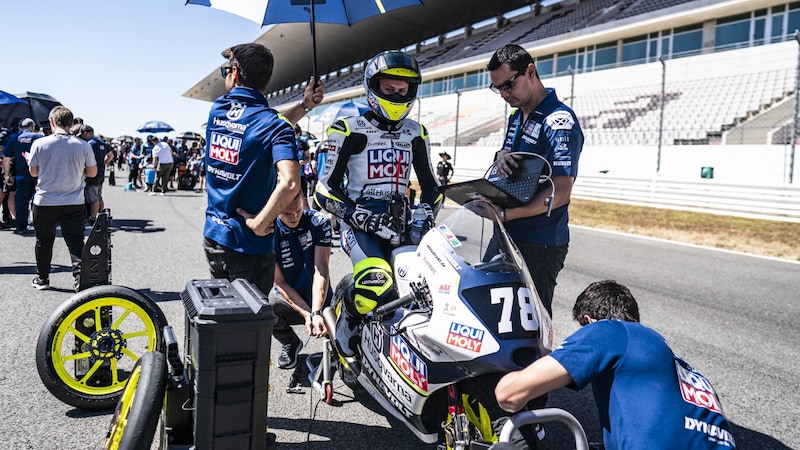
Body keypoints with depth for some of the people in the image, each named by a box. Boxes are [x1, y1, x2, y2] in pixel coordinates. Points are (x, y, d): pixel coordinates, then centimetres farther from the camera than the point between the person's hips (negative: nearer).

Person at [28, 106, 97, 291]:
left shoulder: (39, 144, -7)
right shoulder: (83, 145, -7)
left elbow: (33, 172, 3)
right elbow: (92, 172, 2)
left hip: (44, 202, 0)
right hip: (74, 203, 0)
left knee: (44, 241, 15)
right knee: (75, 241, 4)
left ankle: (42, 279, 28)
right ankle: (80, 275, -12)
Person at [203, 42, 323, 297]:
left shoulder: (217, 110, 1)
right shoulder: (272, 123, -18)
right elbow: (289, 183, -33)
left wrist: (304, 105, 4)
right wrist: (259, 223, -21)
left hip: (212, 237, 6)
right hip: (248, 247, -6)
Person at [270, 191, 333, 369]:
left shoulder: (319, 222, -10)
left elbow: (321, 270, -16)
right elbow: (280, 282, -10)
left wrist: (316, 312, -28)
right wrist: (306, 314, -21)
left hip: (320, 301, 0)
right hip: (289, 301, 0)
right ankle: (290, 343, -1)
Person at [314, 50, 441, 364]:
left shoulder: (416, 134, 15)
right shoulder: (348, 131, -1)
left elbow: (430, 185, 20)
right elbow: (326, 189, -5)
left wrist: (426, 213, -1)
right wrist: (365, 219, -17)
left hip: (401, 221, 5)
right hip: (361, 222, -5)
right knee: (377, 285, -30)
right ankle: (345, 335, -1)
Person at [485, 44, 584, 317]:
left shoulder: (560, 122, -16)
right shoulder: (516, 118, 12)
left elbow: (560, 193, -22)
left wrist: (506, 214, -27)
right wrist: (500, 156, -2)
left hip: (540, 245, -9)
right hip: (506, 235, 9)